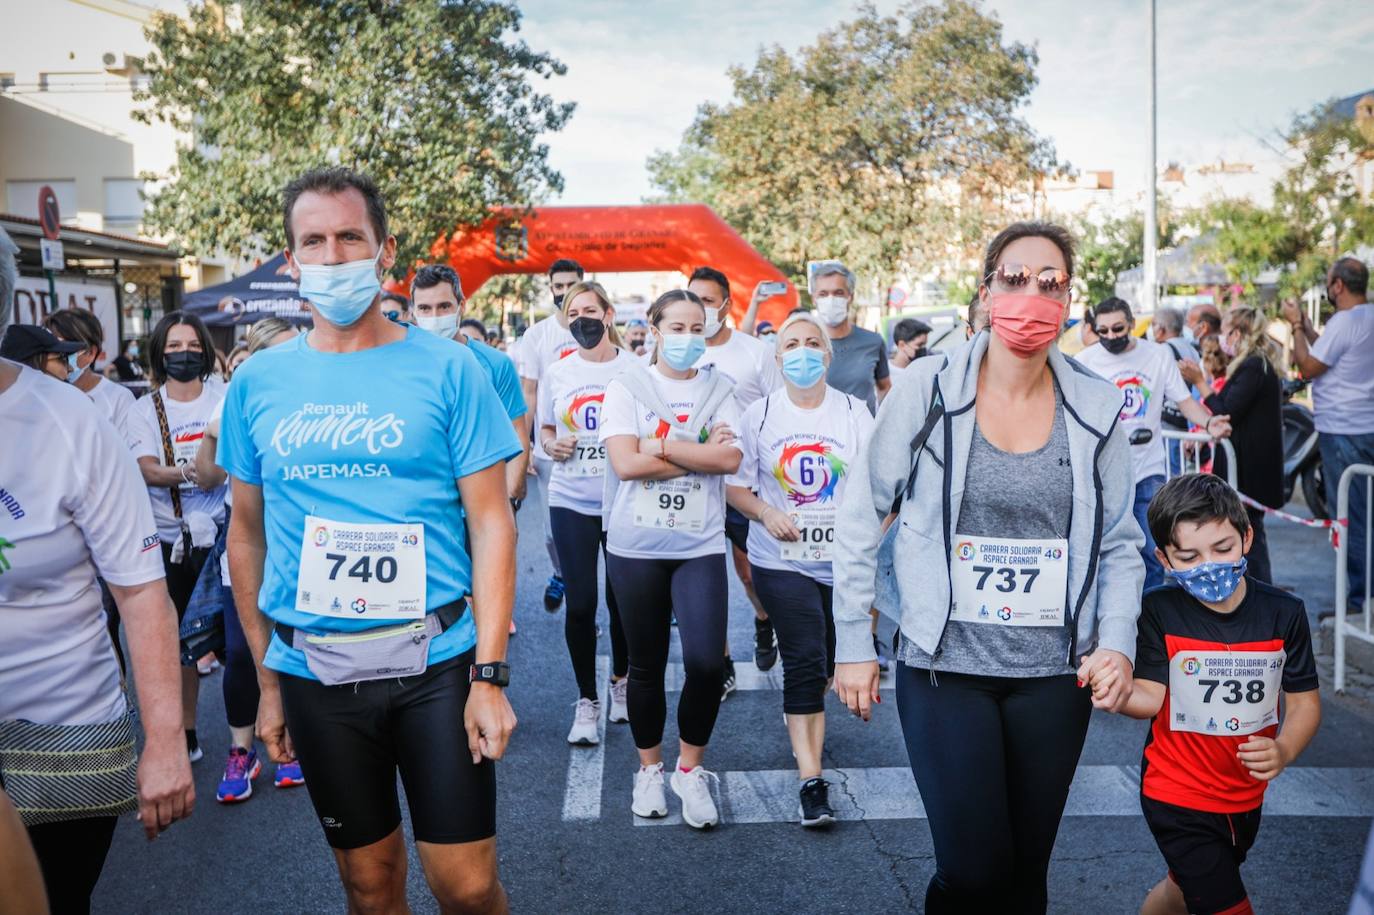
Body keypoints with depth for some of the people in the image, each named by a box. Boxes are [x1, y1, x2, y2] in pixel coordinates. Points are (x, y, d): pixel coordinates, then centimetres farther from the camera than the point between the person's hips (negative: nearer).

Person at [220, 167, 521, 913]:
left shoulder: (446, 368, -6)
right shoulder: (257, 382, 3)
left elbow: (491, 522, -7)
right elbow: (248, 532, 10)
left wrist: (490, 674, -12)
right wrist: (267, 679, 10)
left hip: (435, 658, -2)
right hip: (313, 669, 3)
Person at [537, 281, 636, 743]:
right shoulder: (556, 373, 5)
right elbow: (544, 430, 15)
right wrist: (551, 446, -6)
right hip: (571, 501, 1)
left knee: (622, 599, 8)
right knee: (580, 604, -1)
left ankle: (621, 680, 34)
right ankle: (587, 700, 16)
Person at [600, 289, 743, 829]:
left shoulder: (718, 389, 5)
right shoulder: (627, 387, 0)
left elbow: (730, 459, -9)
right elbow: (625, 462, -14)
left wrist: (661, 446, -14)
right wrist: (702, 454, -11)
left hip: (700, 545, 1)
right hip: (636, 546, -1)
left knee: (706, 662, -8)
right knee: (646, 665, 10)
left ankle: (690, 768, 17)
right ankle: (649, 768, 31)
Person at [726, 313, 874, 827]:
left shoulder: (854, 412, 2)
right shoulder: (760, 415, 0)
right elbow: (733, 485, 0)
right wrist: (765, 513, -18)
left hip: (843, 559, 2)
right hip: (781, 559, -2)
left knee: (825, 662, 15)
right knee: (804, 662, -11)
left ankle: (807, 737, 41)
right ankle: (811, 779, -7)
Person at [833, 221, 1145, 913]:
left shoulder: (1096, 410, 0)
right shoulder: (926, 390, -8)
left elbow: (1120, 545, 9)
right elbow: (860, 519, -2)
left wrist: (1117, 641, -6)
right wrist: (852, 644, -2)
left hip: (1055, 674, 3)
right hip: (945, 667, -3)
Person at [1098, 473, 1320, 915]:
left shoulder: (1284, 613, -9)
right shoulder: (1160, 609, -16)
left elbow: (1305, 700, -4)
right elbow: (1152, 696, -16)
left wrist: (1283, 752, -23)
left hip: (1246, 794, 4)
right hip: (1178, 796, -4)